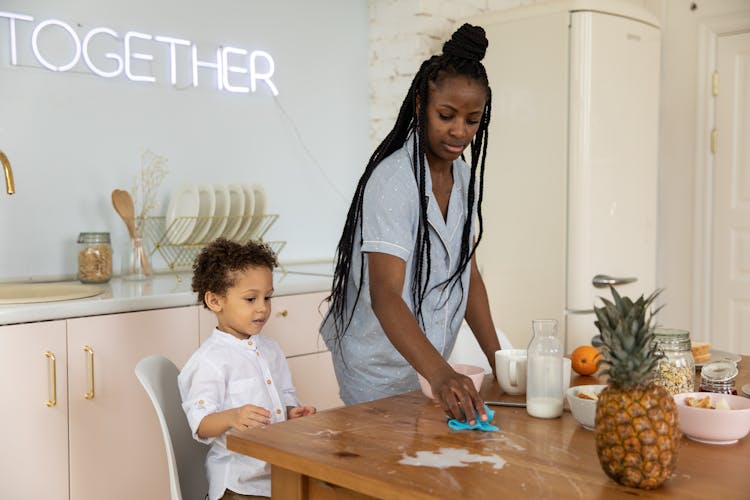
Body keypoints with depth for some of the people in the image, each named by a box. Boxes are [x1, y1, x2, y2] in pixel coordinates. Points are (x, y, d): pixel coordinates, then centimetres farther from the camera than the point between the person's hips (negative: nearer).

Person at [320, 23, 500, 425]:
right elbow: (384, 295, -33)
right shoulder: (393, 180, -24)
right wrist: (440, 374, -46)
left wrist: (497, 358, -4)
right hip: (378, 363, -7)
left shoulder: (464, 176, 2)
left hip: (421, 359, 7)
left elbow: (468, 275, 5)